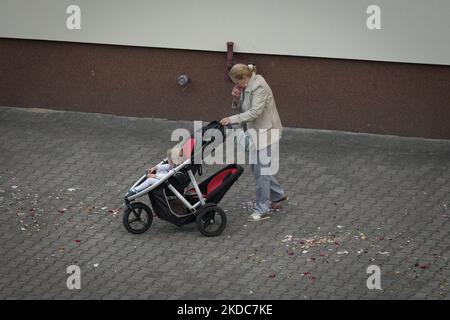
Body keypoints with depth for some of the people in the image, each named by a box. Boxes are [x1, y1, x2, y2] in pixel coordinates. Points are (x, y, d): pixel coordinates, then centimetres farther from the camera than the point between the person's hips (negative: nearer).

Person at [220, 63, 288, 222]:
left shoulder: (259, 88, -21)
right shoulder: (248, 86, 8)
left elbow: (255, 112, -29)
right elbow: (244, 107, 15)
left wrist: (232, 119, -31)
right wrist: (237, 99, -6)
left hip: (266, 132, -10)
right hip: (256, 131, 10)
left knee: (260, 170, -8)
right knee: (255, 166, 17)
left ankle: (262, 210, -4)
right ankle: (278, 195, 33)